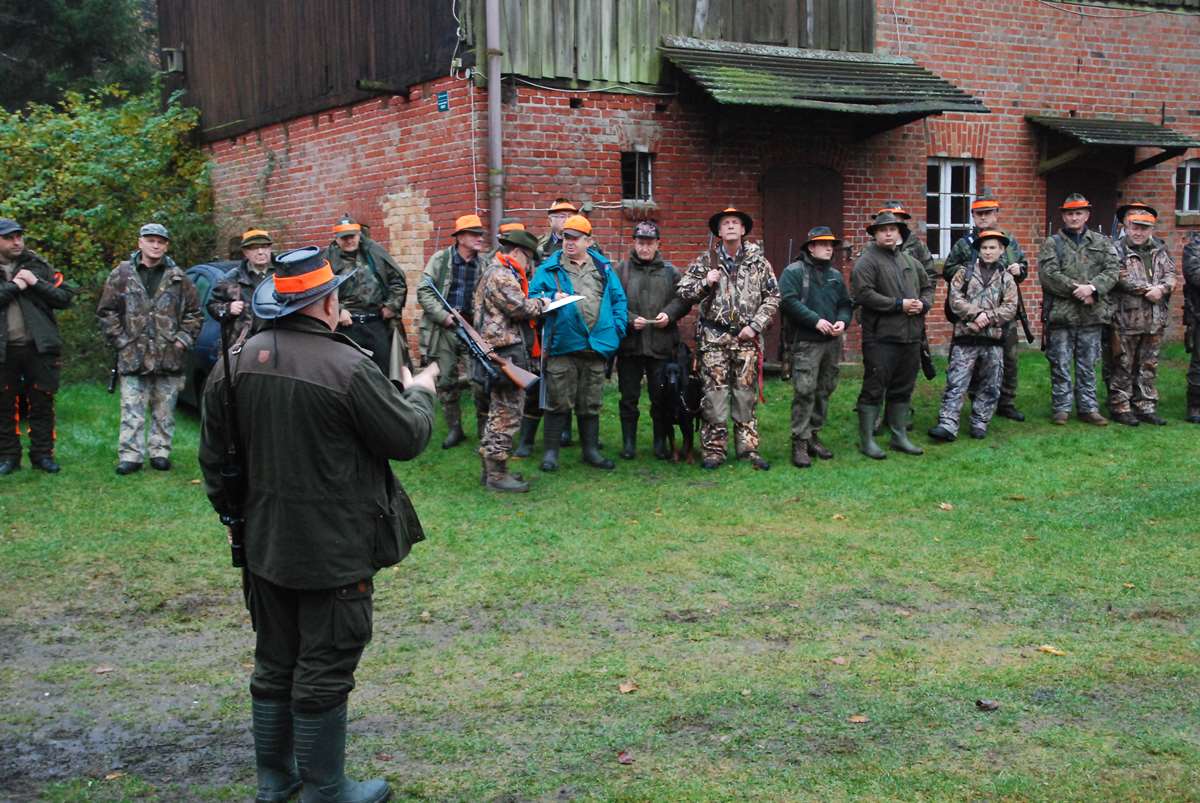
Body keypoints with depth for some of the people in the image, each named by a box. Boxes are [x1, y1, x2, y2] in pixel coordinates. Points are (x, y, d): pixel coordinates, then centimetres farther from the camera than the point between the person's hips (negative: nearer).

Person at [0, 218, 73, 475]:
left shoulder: (39, 266, 8)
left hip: (39, 347, 0)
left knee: (42, 404, 4)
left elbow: (65, 297, 2)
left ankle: (42, 454, 12)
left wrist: (36, 283, -9)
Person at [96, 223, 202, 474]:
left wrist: (183, 339, 0)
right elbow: (107, 312, 4)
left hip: (169, 358, 1)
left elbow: (194, 312, 10)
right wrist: (120, 340, -3)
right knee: (132, 411, -1)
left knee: (164, 410, 8)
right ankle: (130, 455, 3)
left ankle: (160, 452, 17)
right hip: (132, 356, -1)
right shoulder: (121, 275, 3)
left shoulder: (178, 278, 6)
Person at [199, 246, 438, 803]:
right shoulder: (347, 367, -21)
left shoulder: (234, 364, 0)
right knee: (324, 672, 5)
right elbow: (407, 438, -11)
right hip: (334, 550, -6)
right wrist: (420, 392, 9)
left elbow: (213, 457, 8)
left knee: (274, 664, 19)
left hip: (263, 546, 7)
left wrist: (234, 513, 22)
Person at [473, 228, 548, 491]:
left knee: (499, 410, 16)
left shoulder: (494, 272, 21)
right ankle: (497, 473, -4)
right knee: (508, 412, -7)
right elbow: (519, 307, -21)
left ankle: (490, 467, 22)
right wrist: (540, 303, -2)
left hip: (499, 348, 11)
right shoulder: (500, 275, -14)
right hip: (508, 351, -11)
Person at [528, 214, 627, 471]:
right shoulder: (549, 268, 3)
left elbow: (618, 298, 13)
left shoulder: (603, 267, 11)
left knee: (591, 402, 12)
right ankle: (551, 451, 7)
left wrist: (617, 329, 2)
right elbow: (532, 296, 1)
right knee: (559, 401, -1)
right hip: (562, 344, -3)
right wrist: (551, 299, -18)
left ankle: (591, 449, 22)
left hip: (596, 345, 3)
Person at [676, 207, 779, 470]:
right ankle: (714, 451, 4)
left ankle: (747, 448, 13)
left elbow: (772, 297, 6)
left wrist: (755, 325, -4)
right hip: (714, 337, -1)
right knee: (714, 394, -1)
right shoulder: (705, 261, 5)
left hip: (746, 338, 1)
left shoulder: (758, 261, 6)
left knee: (746, 394, 5)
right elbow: (684, 292, 6)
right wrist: (705, 283, -12)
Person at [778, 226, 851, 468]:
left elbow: (846, 303, 19)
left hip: (832, 341, 7)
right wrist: (816, 320, -18)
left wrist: (842, 321, -3)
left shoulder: (835, 275, 17)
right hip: (806, 342, -7)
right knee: (804, 392, -11)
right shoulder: (794, 271, -5)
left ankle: (813, 436, 22)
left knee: (824, 391, 11)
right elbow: (788, 301, -16)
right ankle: (799, 443, -7)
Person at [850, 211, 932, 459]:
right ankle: (866, 440, 4)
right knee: (874, 389, -3)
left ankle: (900, 437, 24)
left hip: (911, 336, 7)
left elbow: (927, 287, 24)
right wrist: (899, 304, -17)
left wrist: (923, 304, 0)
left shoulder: (910, 261, 17)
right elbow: (863, 294, -18)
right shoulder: (867, 261, -7)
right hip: (881, 337, -7)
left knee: (902, 389, 14)